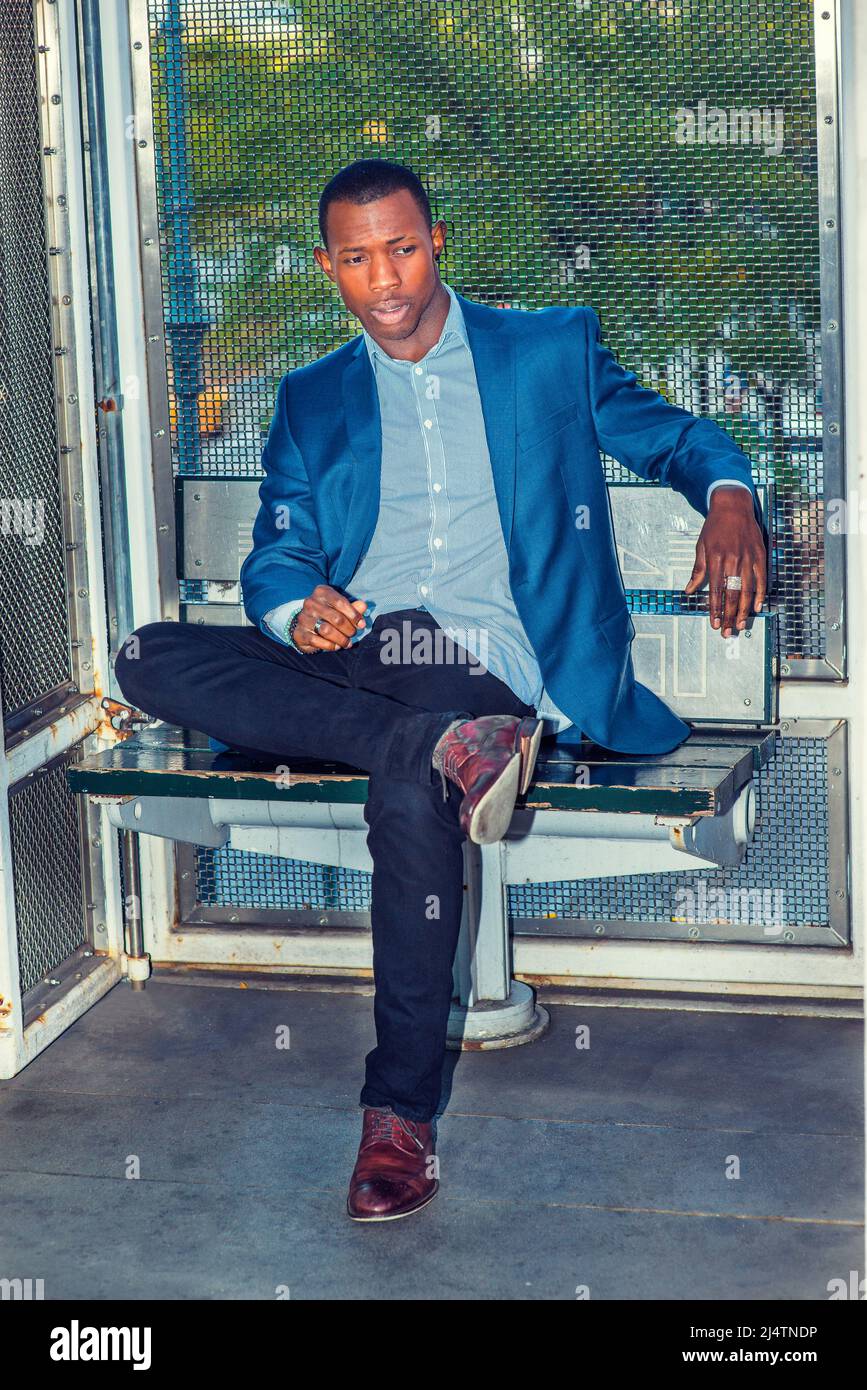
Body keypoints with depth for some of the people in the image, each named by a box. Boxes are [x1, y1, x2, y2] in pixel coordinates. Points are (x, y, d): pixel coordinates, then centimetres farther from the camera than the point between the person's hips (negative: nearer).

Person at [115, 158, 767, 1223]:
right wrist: (299, 611, -14)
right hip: (350, 659, 4)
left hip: (485, 664, -4)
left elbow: (675, 435, 17)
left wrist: (728, 497, -8)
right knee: (151, 658, -24)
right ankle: (443, 746, -34)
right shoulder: (311, 400, 20)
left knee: (411, 794, -38)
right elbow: (275, 559, 12)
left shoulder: (552, 350, 14)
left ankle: (402, 1114, -26)